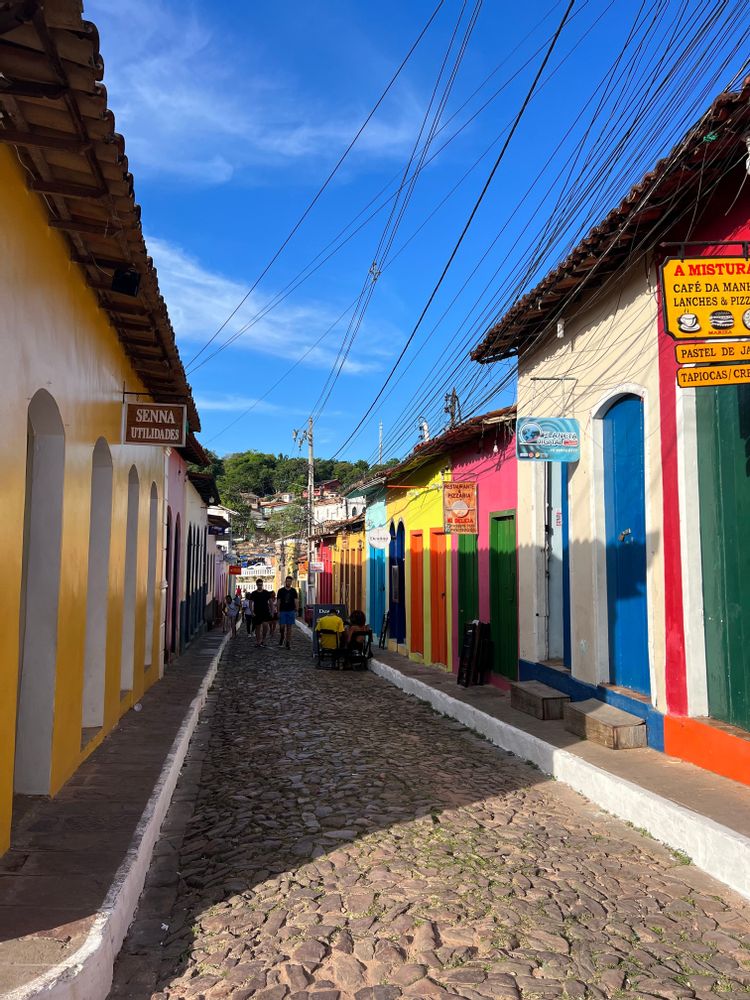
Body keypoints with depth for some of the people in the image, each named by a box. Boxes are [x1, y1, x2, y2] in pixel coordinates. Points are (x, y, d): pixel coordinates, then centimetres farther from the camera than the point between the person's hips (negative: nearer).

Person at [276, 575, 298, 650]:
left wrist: (296, 610, 1)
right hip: (282, 611, -1)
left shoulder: (293, 591, 6)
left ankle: (288, 643, 6)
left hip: (291, 611, 1)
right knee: (282, 626, -8)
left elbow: (295, 601, 8)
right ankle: (281, 637, 20)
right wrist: (278, 611, -2)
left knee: (289, 627, 1)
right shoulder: (281, 590, 2)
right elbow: (278, 601, 3)